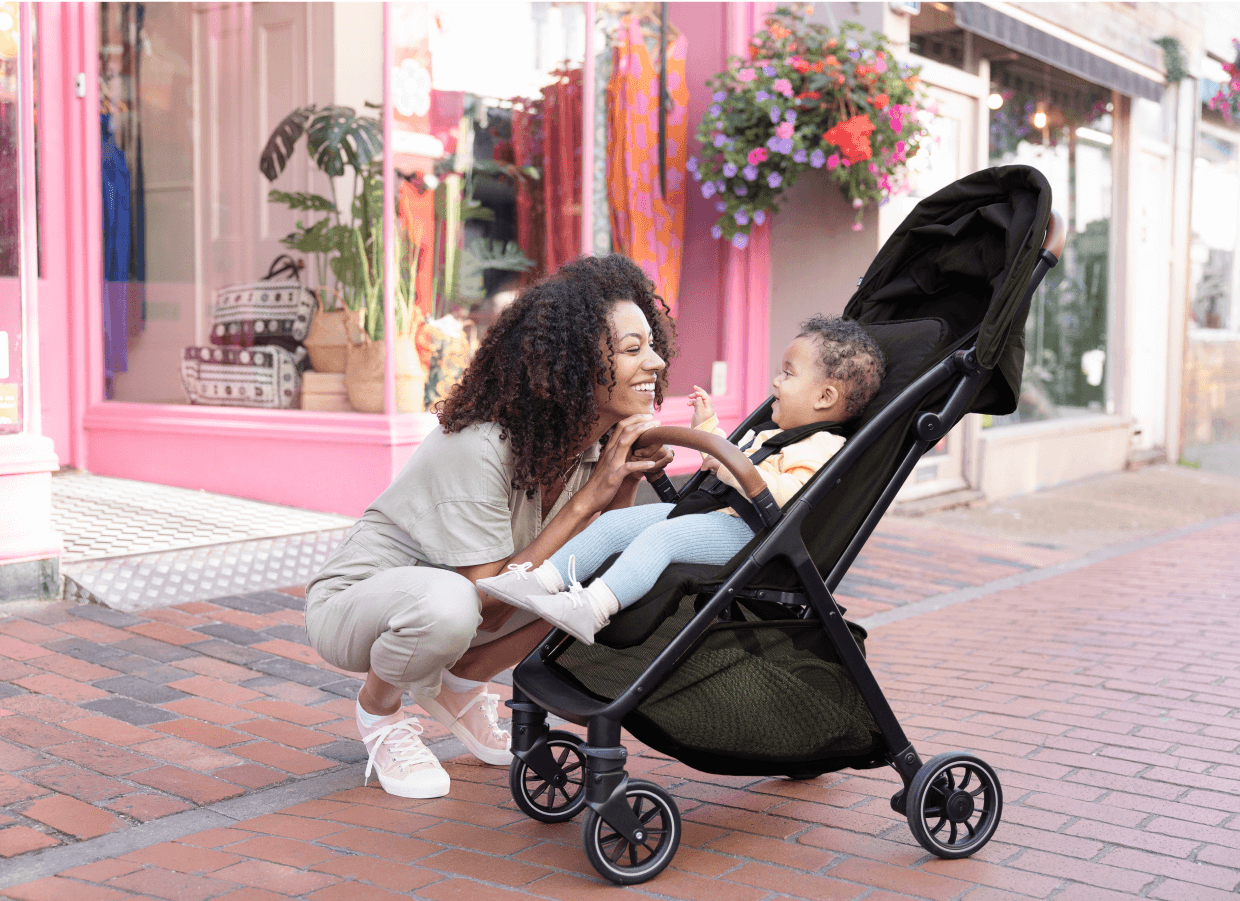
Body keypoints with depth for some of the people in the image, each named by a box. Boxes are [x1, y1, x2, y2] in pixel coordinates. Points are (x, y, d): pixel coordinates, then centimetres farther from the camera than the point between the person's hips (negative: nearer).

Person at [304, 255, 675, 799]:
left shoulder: (595, 439, -10)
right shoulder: (479, 447, -32)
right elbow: (486, 604, -30)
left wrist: (628, 479, -22)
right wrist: (585, 501, -32)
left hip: (445, 599, 7)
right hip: (352, 602, -7)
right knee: (448, 603, -40)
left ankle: (456, 686, 8)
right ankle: (379, 708, -4)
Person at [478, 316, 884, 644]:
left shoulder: (823, 449, -8)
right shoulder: (774, 437, 28)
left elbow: (786, 497, -27)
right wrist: (707, 426, 40)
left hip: (749, 534, -10)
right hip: (714, 516, 11)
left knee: (661, 535, -33)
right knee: (615, 521, -1)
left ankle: (594, 607, -46)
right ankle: (545, 578, -8)